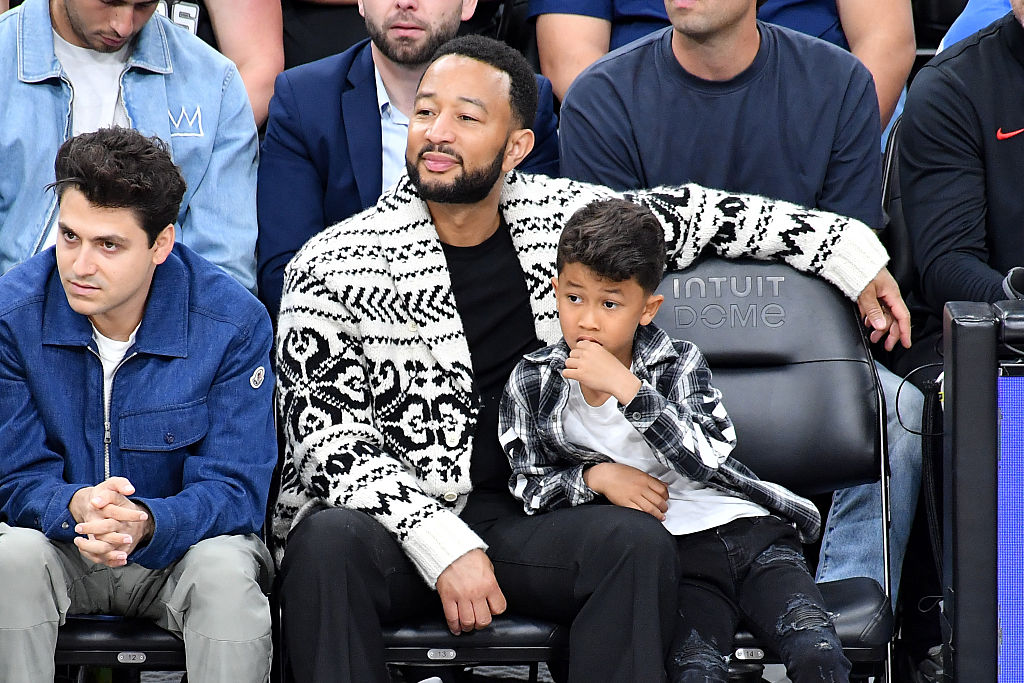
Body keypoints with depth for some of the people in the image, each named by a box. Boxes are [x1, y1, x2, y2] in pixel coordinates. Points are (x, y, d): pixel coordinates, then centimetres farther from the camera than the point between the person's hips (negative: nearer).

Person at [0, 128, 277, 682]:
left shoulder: (234, 322, -16)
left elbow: (232, 491, -16)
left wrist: (146, 523, -39)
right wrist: (74, 507, -35)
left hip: (180, 543, -1)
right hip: (58, 537, 1)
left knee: (227, 573, -33)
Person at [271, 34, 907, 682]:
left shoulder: (562, 215, 7)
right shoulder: (333, 266, -5)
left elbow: (699, 213, 22)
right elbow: (331, 440, -10)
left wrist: (853, 252, 22)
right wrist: (444, 547, -23)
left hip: (520, 512, 3)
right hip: (390, 517, -3)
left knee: (639, 542, -27)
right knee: (329, 542, -37)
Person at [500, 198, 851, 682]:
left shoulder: (678, 365, 2)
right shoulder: (532, 384, 5)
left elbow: (709, 461, -13)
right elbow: (528, 486, 9)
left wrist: (627, 387, -21)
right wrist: (596, 476, -9)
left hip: (749, 532, 1)